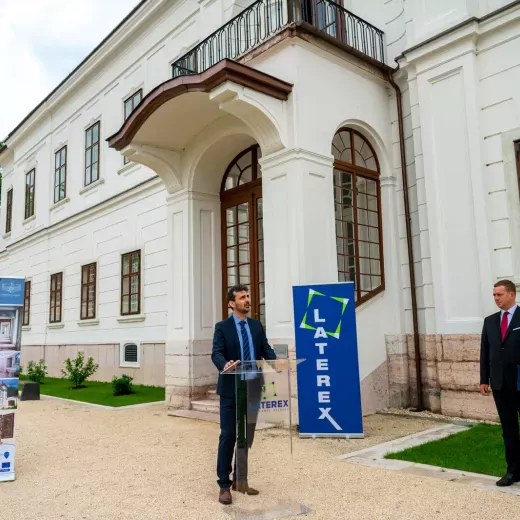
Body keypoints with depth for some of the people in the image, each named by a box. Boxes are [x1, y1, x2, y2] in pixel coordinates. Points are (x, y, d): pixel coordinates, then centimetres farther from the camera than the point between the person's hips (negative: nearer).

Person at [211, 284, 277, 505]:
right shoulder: (222, 327, -4)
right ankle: (224, 485, 10)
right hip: (231, 389, -4)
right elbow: (216, 353, -15)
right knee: (228, 436, -1)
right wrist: (225, 364, -37)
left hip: (252, 389, 5)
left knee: (247, 436, 12)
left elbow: (266, 349, 3)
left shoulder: (257, 325, 10)